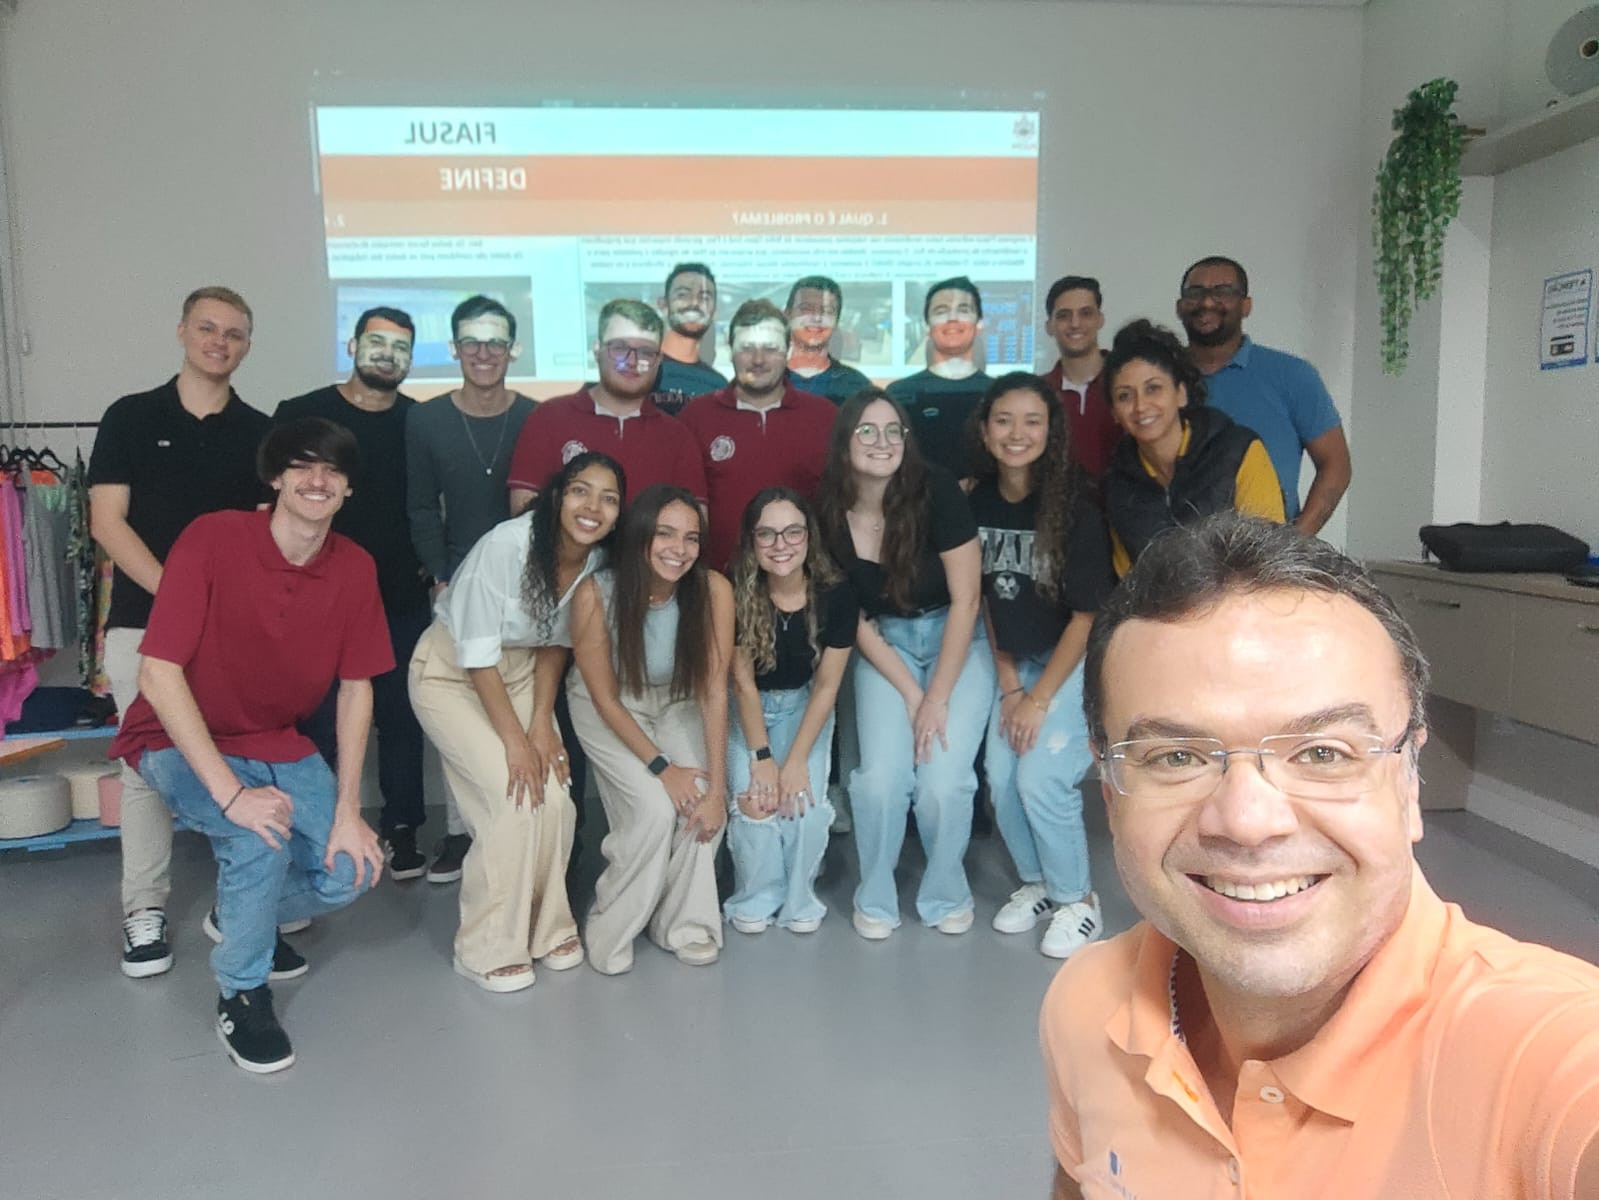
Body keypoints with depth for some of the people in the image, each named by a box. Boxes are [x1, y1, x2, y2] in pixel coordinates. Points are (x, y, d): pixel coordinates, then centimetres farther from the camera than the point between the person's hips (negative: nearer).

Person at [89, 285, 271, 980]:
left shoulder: (259, 433, 8)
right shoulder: (130, 417, 5)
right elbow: (107, 523, -1)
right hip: (144, 620, -1)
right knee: (147, 767, 1)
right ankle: (145, 910, 12)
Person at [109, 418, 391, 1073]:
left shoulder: (355, 568, -9)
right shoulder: (213, 538, -22)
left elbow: (355, 688, -3)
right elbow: (158, 674, -25)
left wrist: (348, 811, -9)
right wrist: (231, 793, -30)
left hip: (278, 745, 5)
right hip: (181, 742, -4)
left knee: (351, 870, -11)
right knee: (262, 834, -31)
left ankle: (238, 911, 23)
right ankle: (241, 992, -3)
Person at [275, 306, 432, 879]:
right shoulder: (303, 414, -1)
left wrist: (429, 563, 5)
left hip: (402, 601, 2)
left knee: (402, 718, 9)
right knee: (317, 724, 5)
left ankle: (401, 831, 20)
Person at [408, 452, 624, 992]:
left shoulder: (598, 561, -12)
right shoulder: (508, 544, -29)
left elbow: (555, 642, 2)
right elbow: (478, 653, -23)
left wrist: (542, 721, -6)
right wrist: (514, 738, -20)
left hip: (520, 672, 5)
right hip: (451, 671, -5)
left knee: (554, 797, -8)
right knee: (513, 796, -17)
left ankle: (547, 925, 15)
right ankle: (488, 947, 1)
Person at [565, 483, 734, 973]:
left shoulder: (713, 590, -26)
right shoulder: (596, 593, -30)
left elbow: (713, 691, -21)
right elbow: (606, 697, -19)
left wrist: (717, 786, -23)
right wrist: (661, 766, -22)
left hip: (675, 703, 2)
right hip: (608, 707, -2)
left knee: (704, 807, -19)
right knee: (656, 809, -21)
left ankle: (683, 923, 5)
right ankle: (610, 928, 4)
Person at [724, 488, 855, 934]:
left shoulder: (835, 594, -20)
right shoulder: (737, 594, -22)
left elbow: (827, 685, -14)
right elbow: (744, 682, -15)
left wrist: (796, 759, -17)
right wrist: (761, 757, -18)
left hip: (805, 706, 1)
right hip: (749, 709, 0)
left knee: (805, 800, -19)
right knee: (753, 800, -19)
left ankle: (800, 899, 7)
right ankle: (756, 898, 6)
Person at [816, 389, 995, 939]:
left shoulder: (936, 491, -20)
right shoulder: (830, 513, -12)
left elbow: (966, 599, -17)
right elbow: (855, 621, -4)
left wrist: (938, 697, -16)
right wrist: (910, 694, -12)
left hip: (957, 641, -2)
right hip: (884, 648, 2)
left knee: (943, 782, -16)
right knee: (880, 777, -16)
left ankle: (946, 894, 14)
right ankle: (875, 898, 11)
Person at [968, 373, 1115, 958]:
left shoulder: (1074, 506, -19)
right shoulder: (979, 501, -4)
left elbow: (1088, 614, -15)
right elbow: (987, 596, 5)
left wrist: (1040, 698, -13)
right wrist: (1007, 683, -1)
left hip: (1078, 661, -5)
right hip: (1018, 662, 5)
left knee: (1041, 779, -14)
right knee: (1001, 778, -2)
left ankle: (1078, 900, 10)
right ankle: (1037, 883, 24)